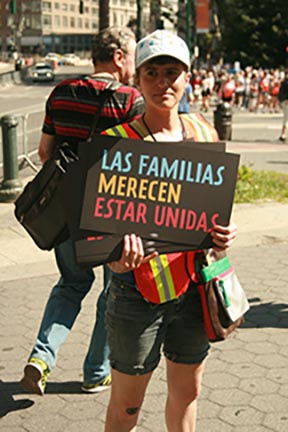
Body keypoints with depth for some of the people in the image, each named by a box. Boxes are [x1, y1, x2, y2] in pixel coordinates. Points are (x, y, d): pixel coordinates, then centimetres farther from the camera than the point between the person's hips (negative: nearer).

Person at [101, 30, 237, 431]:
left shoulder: (204, 132, 3)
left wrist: (224, 233, -9)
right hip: (138, 289, -4)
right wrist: (118, 257, -34)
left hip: (194, 285, 4)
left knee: (187, 391, 19)